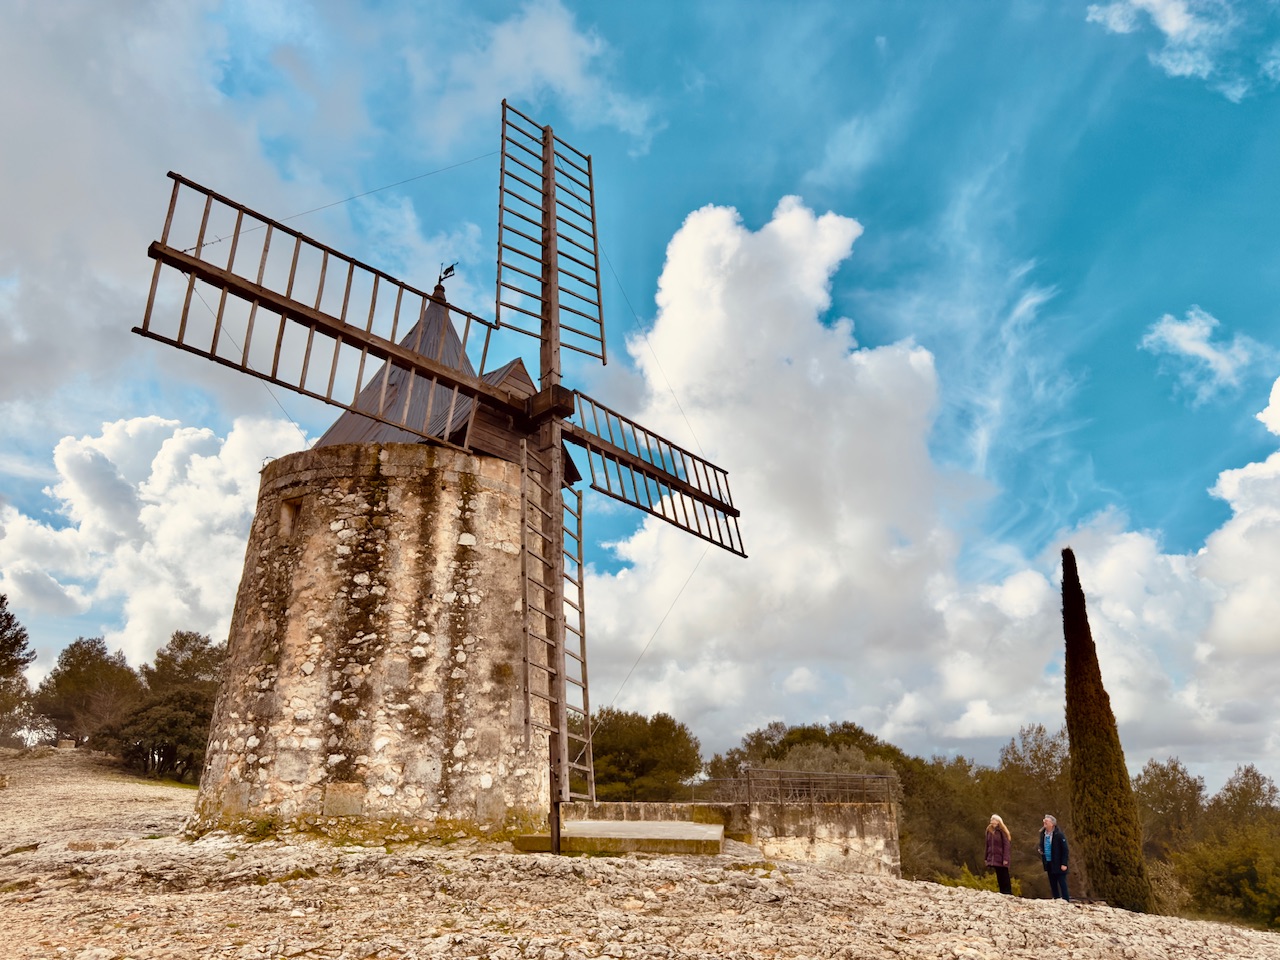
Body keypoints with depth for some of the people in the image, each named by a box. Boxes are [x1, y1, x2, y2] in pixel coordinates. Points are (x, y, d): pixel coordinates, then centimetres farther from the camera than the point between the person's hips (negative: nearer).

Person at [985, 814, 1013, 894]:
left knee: (1004, 878, 0)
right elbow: (988, 845, 12)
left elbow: (1006, 845, -13)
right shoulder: (989, 831, 9)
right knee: (999, 878, 10)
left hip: (1001, 859, -6)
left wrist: (1005, 859, -17)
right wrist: (987, 858, 10)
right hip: (993, 859, 6)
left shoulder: (1002, 831, -9)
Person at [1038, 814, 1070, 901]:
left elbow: (1065, 850, -14)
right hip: (1048, 863, 7)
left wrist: (1064, 864, -16)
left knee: (1062, 884, -2)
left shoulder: (1058, 835, -15)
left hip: (1058, 864, -7)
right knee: (1053, 884, 13)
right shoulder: (1043, 833, 5)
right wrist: (1041, 850, -2)